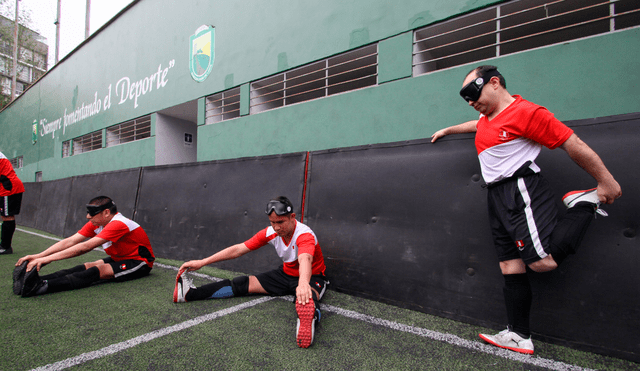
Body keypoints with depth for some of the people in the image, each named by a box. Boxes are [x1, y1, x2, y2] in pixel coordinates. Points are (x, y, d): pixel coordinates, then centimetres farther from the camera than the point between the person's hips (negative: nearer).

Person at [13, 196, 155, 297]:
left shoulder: (118, 224, -28)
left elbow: (85, 247, -33)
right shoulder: (96, 223, 1)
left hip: (140, 262, -8)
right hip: (119, 258, 9)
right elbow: (69, 241, -5)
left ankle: (42, 286, -37)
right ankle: (32, 280, -27)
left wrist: (48, 258, -33)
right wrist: (38, 256, -17)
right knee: (87, 266, -15)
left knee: (98, 270, -27)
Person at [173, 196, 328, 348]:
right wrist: (202, 262, -12)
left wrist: (303, 283, -73)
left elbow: (305, 259, -51)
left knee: (306, 298, -41)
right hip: (286, 273, 5)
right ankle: (190, 293, -12)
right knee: (245, 284, -8)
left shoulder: (305, 235, -29)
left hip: (311, 277, -5)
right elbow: (238, 249, -9)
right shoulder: (270, 233, -11)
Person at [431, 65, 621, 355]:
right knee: (510, 266, 5)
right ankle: (519, 336, 12)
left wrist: (606, 182, -6)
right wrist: (447, 130, 51)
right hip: (497, 197, 8)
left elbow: (572, 143, -9)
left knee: (543, 262, -17)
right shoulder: (487, 117, 17)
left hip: (522, 190, -8)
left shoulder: (525, 112, -10)